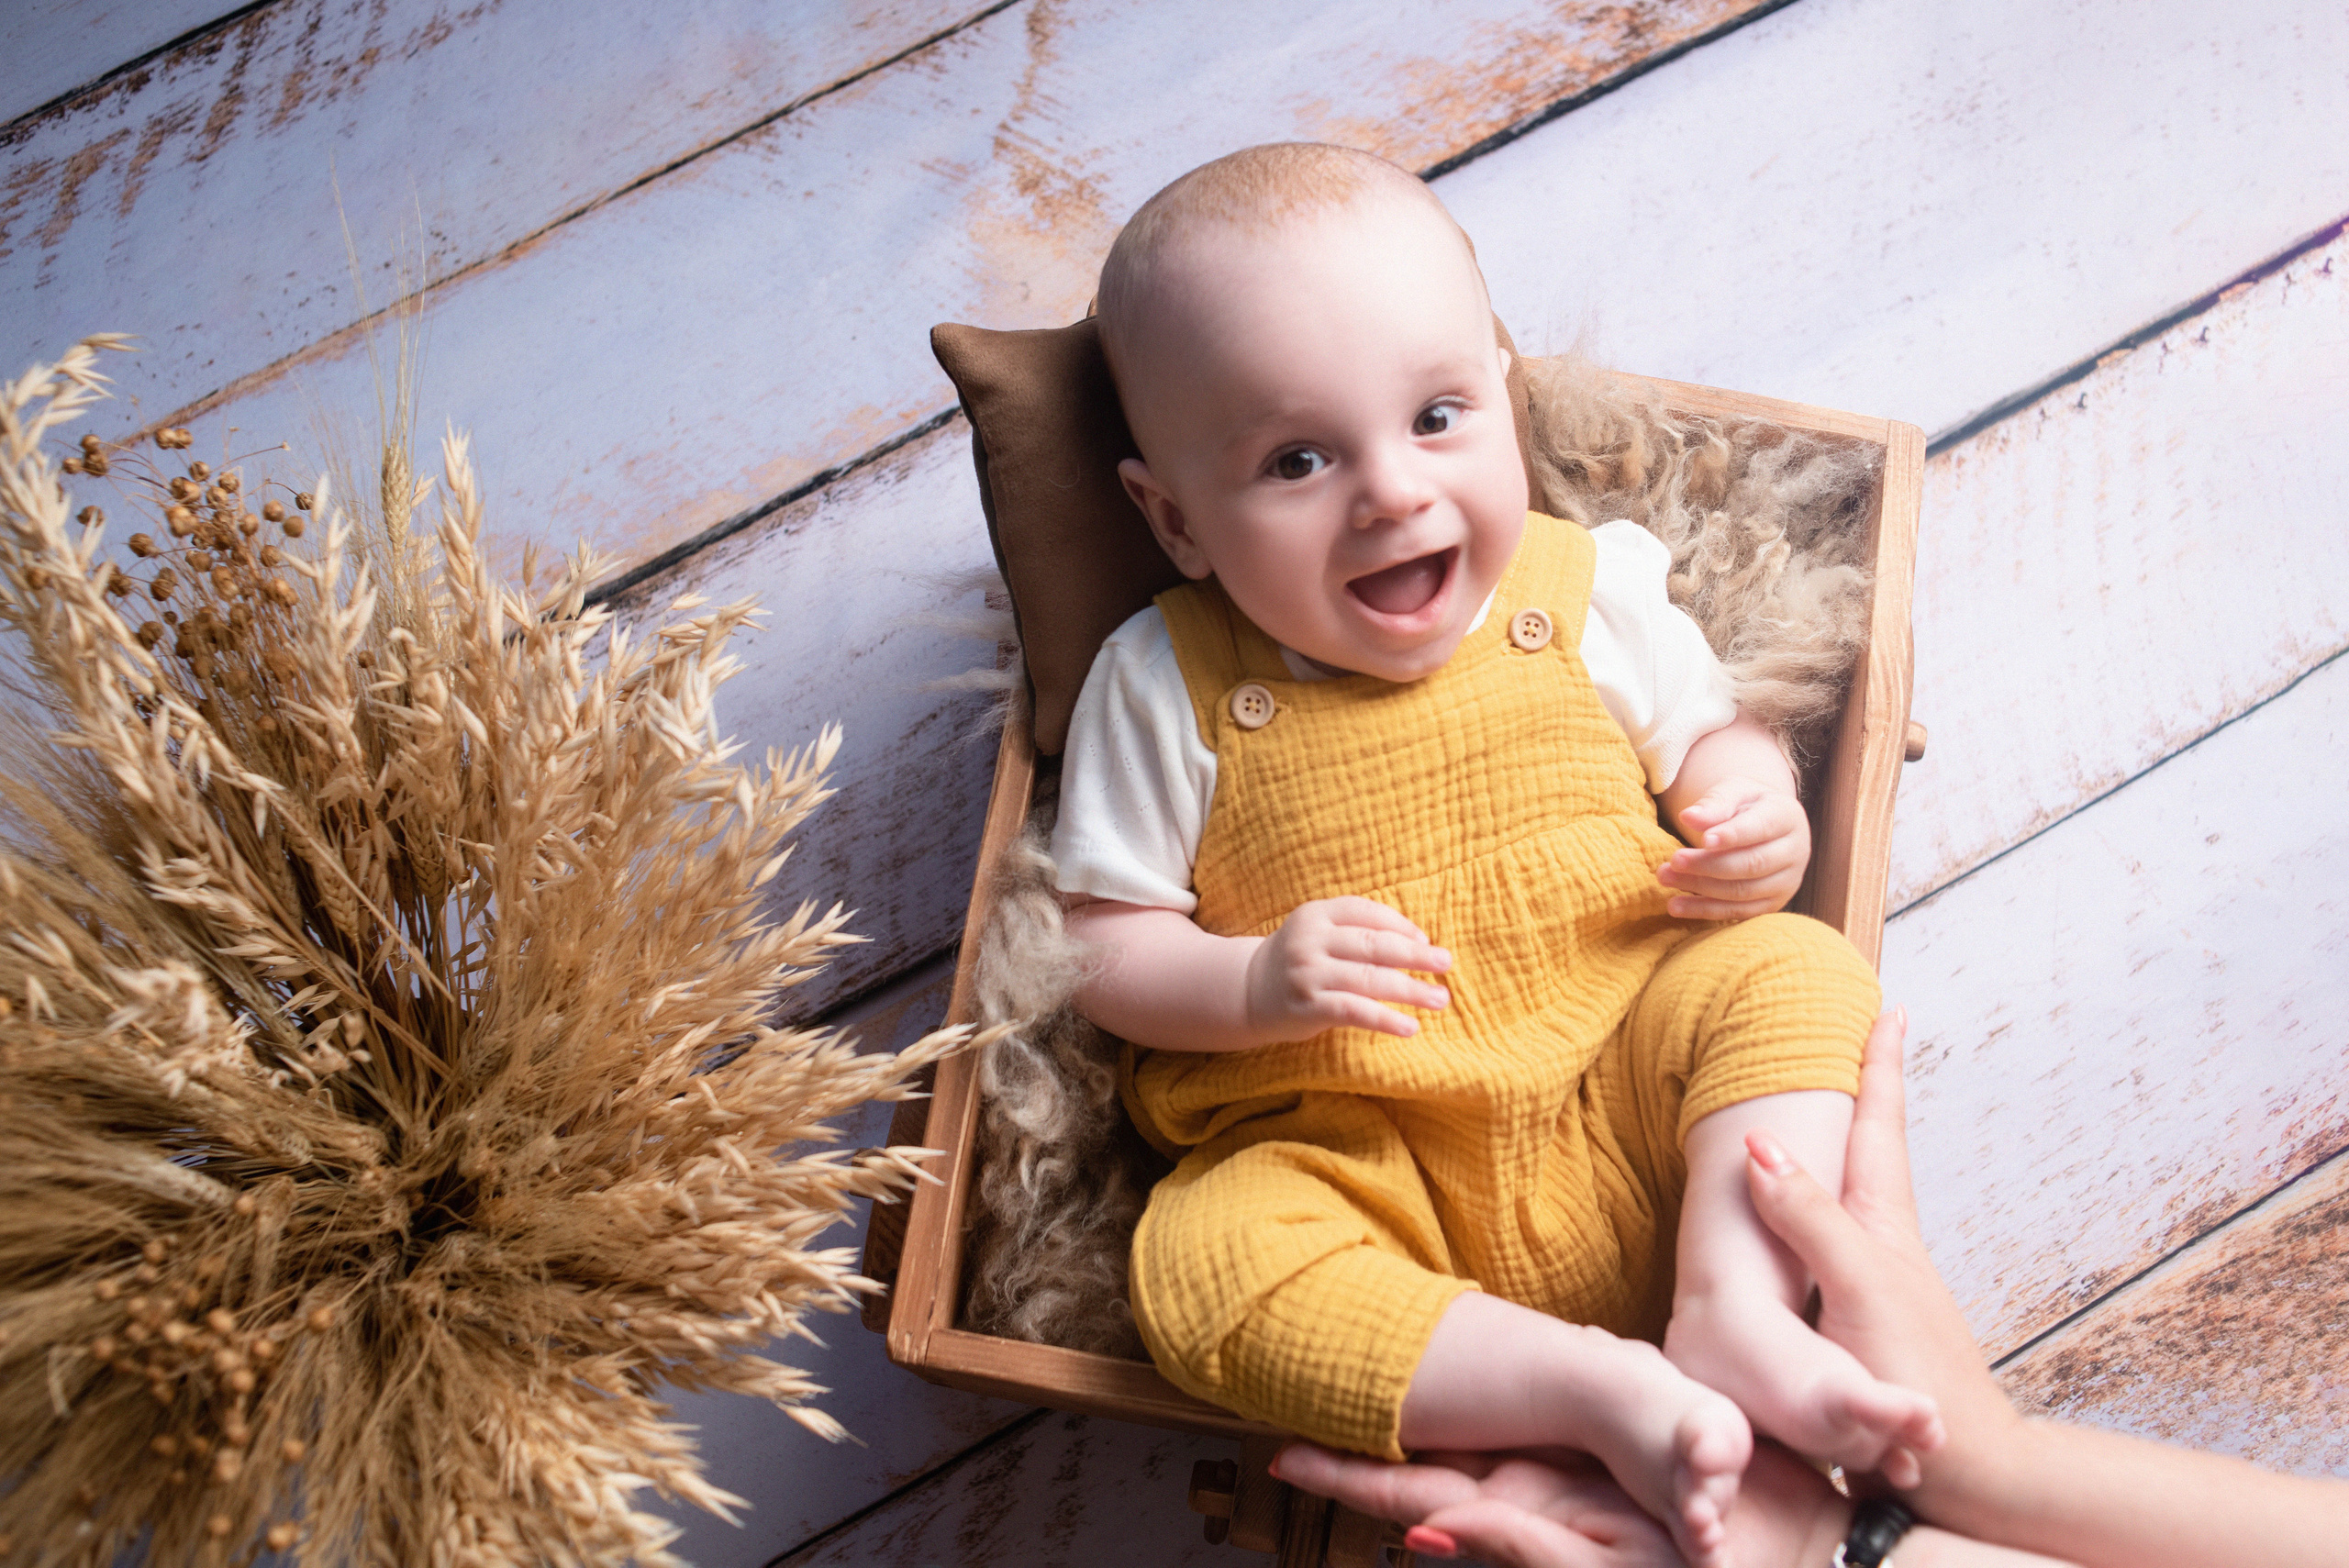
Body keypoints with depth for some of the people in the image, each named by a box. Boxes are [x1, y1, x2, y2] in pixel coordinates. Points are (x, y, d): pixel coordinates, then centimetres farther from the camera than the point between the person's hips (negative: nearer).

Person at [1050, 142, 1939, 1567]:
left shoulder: (1586, 588, 3)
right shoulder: (1166, 685, -2)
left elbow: (1712, 730, 18)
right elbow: (1102, 947, 0)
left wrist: (1754, 818, -6)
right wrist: (1255, 986, -20)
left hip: (1629, 1104, 2)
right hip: (1357, 1162, -2)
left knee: (1795, 971, -19)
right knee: (1208, 1258, -29)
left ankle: (1729, 1308, -24)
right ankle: (1603, 1386, -28)